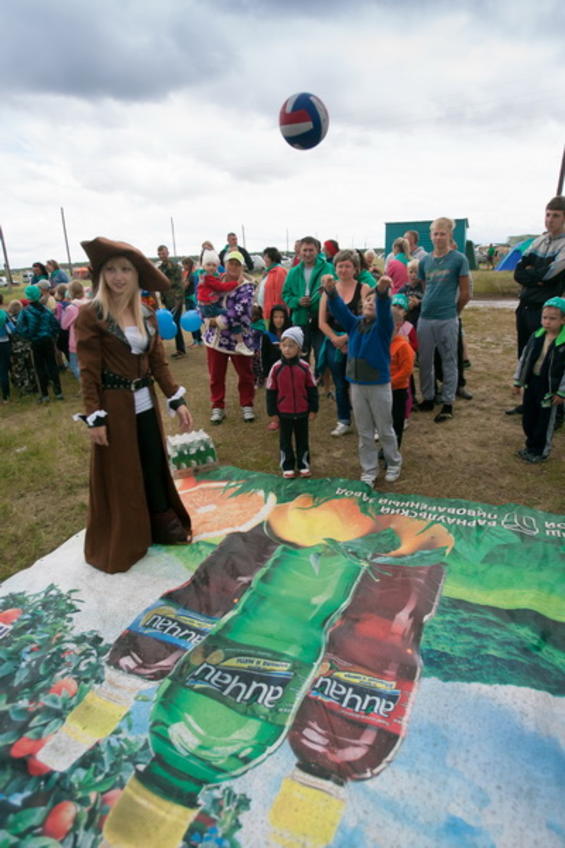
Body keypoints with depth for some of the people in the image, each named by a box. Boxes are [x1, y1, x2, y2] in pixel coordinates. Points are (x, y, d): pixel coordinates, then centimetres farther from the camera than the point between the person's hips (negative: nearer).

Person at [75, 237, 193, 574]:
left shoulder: (147, 314, 5)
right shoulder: (90, 314, -12)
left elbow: (159, 362, 6)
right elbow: (89, 372, -13)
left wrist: (177, 400, 0)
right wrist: (94, 417, -15)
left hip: (145, 402, 5)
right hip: (114, 405, -5)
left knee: (155, 464, 15)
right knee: (119, 474, 8)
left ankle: (165, 525, 34)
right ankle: (121, 542, 27)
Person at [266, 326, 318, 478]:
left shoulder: (304, 367, -8)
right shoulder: (276, 368, -10)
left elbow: (312, 389, 0)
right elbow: (271, 391, -4)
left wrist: (313, 409, 1)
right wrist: (272, 412, -3)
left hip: (302, 412, 1)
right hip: (284, 413, 0)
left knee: (302, 439, 14)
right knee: (285, 440, 12)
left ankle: (303, 465, 30)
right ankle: (287, 467, 26)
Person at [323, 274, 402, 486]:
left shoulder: (383, 326, -8)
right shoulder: (354, 324, 2)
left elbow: (385, 311, -29)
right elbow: (339, 309, -13)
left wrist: (382, 292, -50)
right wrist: (331, 292, -33)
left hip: (379, 386, -3)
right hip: (356, 385, 4)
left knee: (385, 430, 11)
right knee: (364, 432, 13)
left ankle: (394, 464, 34)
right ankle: (369, 470, 27)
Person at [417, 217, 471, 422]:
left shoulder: (459, 259, -3)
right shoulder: (424, 261, 9)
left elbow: (465, 293, -1)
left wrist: (453, 312, 6)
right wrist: (426, 305, 12)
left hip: (447, 320, -4)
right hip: (425, 318, 5)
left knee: (449, 361, 4)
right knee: (425, 360, 11)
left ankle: (448, 403, 12)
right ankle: (427, 398, 25)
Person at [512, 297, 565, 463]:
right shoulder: (536, 337, 0)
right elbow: (524, 359, 7)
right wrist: (518, 381, 9)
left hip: (550, 386, -5)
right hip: (532, 382, 6)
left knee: (545, 421, 7)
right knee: (528, 418, 15)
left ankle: (541, 451, 22)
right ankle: (531, 445, 33)